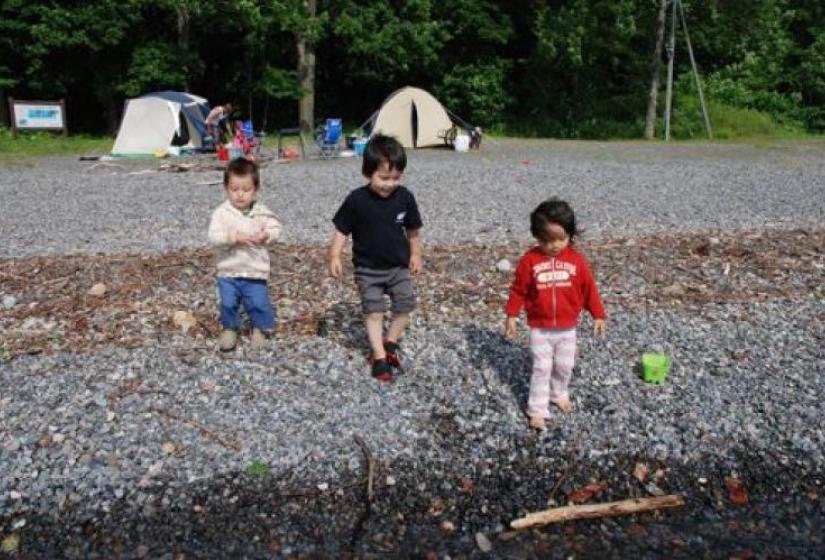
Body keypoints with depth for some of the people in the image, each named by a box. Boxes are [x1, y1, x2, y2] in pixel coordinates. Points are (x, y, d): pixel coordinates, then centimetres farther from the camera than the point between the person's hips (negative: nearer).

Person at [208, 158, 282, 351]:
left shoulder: (261, 212, -1)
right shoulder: (221, 213, -8)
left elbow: (275, 228, 0)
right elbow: (214, 237, -17)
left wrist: (266, 235, -22)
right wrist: (235, 237, -30)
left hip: (256, 271, 1)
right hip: (228, 271, 0)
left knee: (259, 303, 3)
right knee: (228, 303, 5)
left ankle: (258, 329, 28)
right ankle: (229, 329, 30)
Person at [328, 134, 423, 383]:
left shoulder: (405, 197, -10)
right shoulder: (356, 199, -17)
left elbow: (412, 229, 5)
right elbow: (341, 230, -6)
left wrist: (415, 254, 12)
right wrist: (334, 256, -12)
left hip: (399, 266, 3)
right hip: (368, 268, -2)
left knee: (405, 305, 4)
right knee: (373, 311, -2)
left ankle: (390, 342, 27)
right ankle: (380, 357, 6)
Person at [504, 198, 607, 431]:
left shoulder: (577, 260, -8)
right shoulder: (530, 260, -12)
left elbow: (589, 288, 0)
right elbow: (518, 290, -4)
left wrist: (598, 315, 3)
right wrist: (511, 316, -3)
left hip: (567, 328, 2)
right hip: (539, 329, -2)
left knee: (565, 366, 16)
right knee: (541, 369, 3)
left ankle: (559, 394, 41)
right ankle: (537, 409, 13)